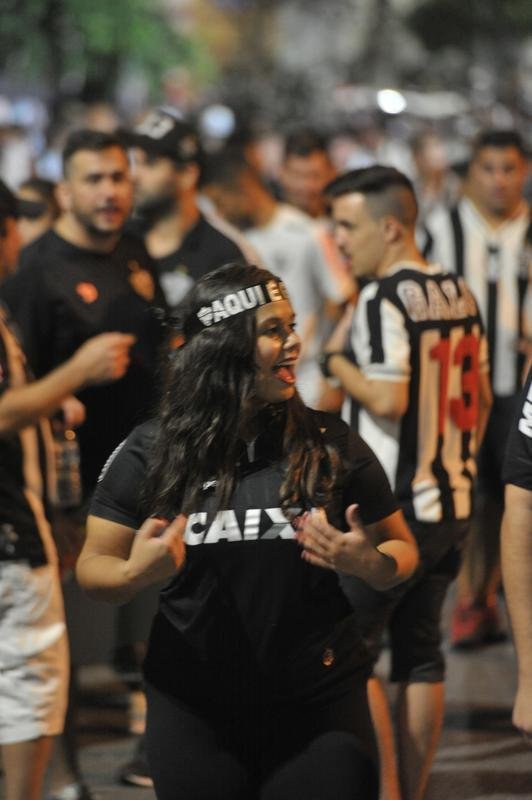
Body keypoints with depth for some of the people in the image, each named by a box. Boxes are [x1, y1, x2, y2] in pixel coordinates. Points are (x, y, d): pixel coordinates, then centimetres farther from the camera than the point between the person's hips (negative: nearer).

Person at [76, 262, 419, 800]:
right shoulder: (150, 452, -3)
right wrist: (136, 573, -22)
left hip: (318, 705, 0)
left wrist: (367, 563, -15)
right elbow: (94, 567, 0)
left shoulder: (329, 444, -1)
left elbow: (401, 551, 7)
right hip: (191, 710, 0)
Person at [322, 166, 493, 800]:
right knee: (420, 651, 12)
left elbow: (388, 398, -23)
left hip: (393, 510, -8)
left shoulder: (384, 298, -15)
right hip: (452, 507, 8)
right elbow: (480, 397, 16)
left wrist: (337, 361, -8)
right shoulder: (457, 292, 9)